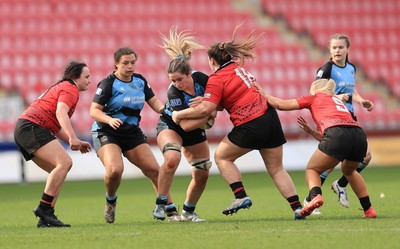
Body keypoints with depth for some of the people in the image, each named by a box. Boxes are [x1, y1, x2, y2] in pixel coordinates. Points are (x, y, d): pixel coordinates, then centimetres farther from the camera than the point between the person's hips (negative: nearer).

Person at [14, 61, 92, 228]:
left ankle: (45, 218, 2)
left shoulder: (62, 88, 30)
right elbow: (60, 112, -22)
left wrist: (76, 143, 24)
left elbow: (56, 126, 32)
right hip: (32, 127, -11)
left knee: (59, 170, 9)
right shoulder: (70, 89, -2)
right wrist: (72, 137, -32)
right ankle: (44, 208, -22)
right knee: (64, 162, -21)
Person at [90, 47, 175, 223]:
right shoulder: (108, 84, -13)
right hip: (106, 134, -6)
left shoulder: (140, 81, 5)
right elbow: (94, 111, -15)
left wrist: (164, 109, -8)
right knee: (115, 170, -28)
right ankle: (110, 201, 2)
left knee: (153, 169, -1)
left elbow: (153, 101, 14)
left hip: (132, 132, 6)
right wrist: (110, 120, -34)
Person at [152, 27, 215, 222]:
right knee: (172, 158, -35)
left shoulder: (201, 79, -22)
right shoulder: (173, 92, -32)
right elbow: (186, 125, -32)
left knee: (202, 173, 4)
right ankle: (160, 204, -22)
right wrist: (209, 115, -34)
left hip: (196, 131, 5)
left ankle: (188, 212, 24)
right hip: (170, 127, -5)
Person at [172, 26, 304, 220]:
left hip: (251, 126, -7)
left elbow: (205, 109, -15)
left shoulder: (217, 78, -7)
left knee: (222, 156, 12)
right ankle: (298, 208, 5)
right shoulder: (237, 68, 16)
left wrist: (179, 114, -4)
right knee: (276, 169, 13)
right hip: (270, 118, 7)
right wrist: (206, 100, 15)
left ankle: (241, 196, 0)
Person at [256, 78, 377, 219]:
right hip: (359, 135, 6)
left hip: (337, 134, -6)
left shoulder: (315, 97, 22)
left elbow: (282, 105, 22)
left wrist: (263, 95, 35)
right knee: (349, 170, 33)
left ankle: (315, 196, -18)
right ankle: (369, 210, 25)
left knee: (312, 169, 13)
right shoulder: (338, 101, 38)